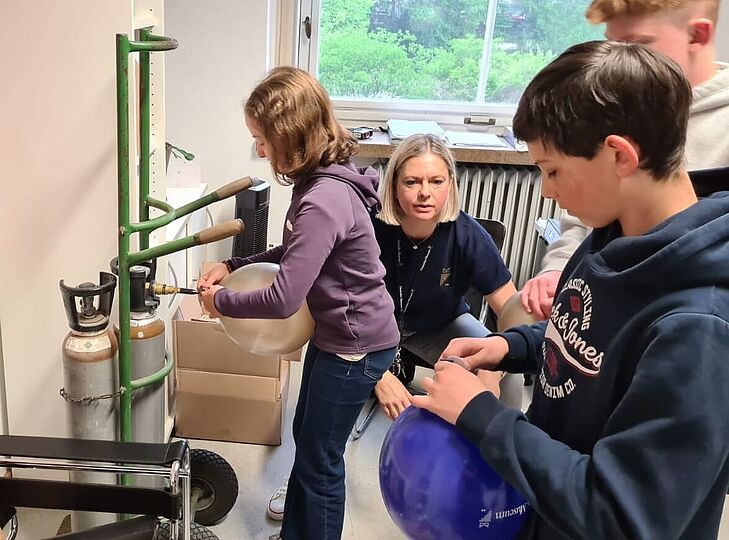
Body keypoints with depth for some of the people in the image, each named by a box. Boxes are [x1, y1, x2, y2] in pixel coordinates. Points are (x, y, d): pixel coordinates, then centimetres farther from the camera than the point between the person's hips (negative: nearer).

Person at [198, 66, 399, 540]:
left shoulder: (324, 201, -30)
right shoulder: (322, 181, 1)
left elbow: (283, 299, -30)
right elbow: (297, 255, 14)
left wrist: (222, 301, -13)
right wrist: (233, 265, 4)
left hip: (356, 347, -10)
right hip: (334, 333, 10)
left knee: (319, 460, 8)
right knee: (306, 439, 24)